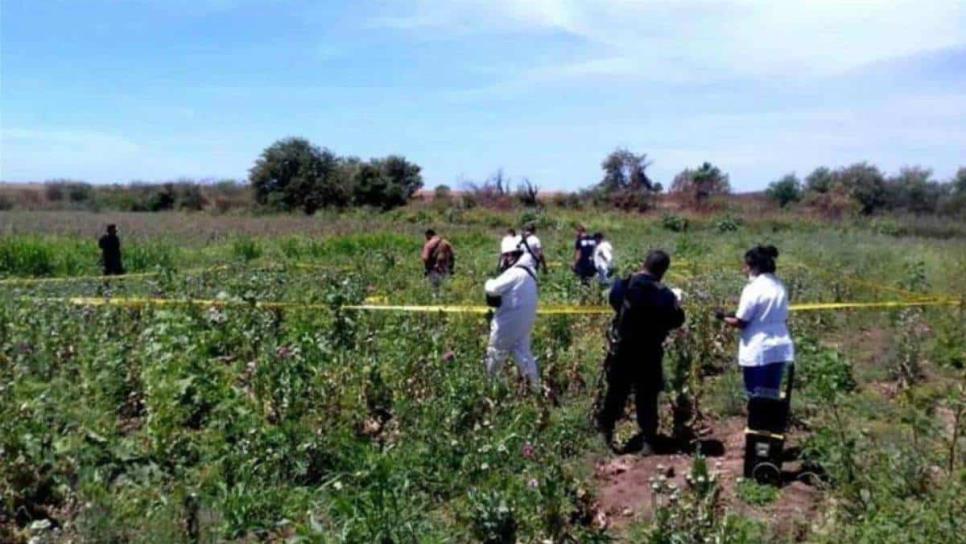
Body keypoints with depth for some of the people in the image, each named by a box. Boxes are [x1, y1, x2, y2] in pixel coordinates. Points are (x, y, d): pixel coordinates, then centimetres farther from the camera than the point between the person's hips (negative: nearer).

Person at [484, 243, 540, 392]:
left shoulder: (515, 272, -21)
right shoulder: (528, 271, 11)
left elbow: (494, 288, -25)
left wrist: (489, 282, -4)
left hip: (510, 320, -9)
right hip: (524, 319, 9)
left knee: (496, 352, 8)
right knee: (522, 351, 12)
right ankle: (534, 385, 8)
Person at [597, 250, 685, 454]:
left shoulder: (622, 285, -8)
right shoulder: (663, 294, -17)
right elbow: (676, 320, -10)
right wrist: (675, 303, 8)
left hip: (621, 349, 3)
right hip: (649, 353, -3)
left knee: (617, 390, 18)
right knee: (647, 397, 7)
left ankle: (605, 428, 29)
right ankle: (648, 441, 10)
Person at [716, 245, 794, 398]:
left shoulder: (753, 288, -14)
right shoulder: (780, 287, 8)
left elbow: (741, 322, -13)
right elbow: (784, 319, 13)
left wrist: (724, 317, 4)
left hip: (758, 351, -7)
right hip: (779, 349, 7)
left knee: (757, 398, 3)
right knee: (771, 397, 13)